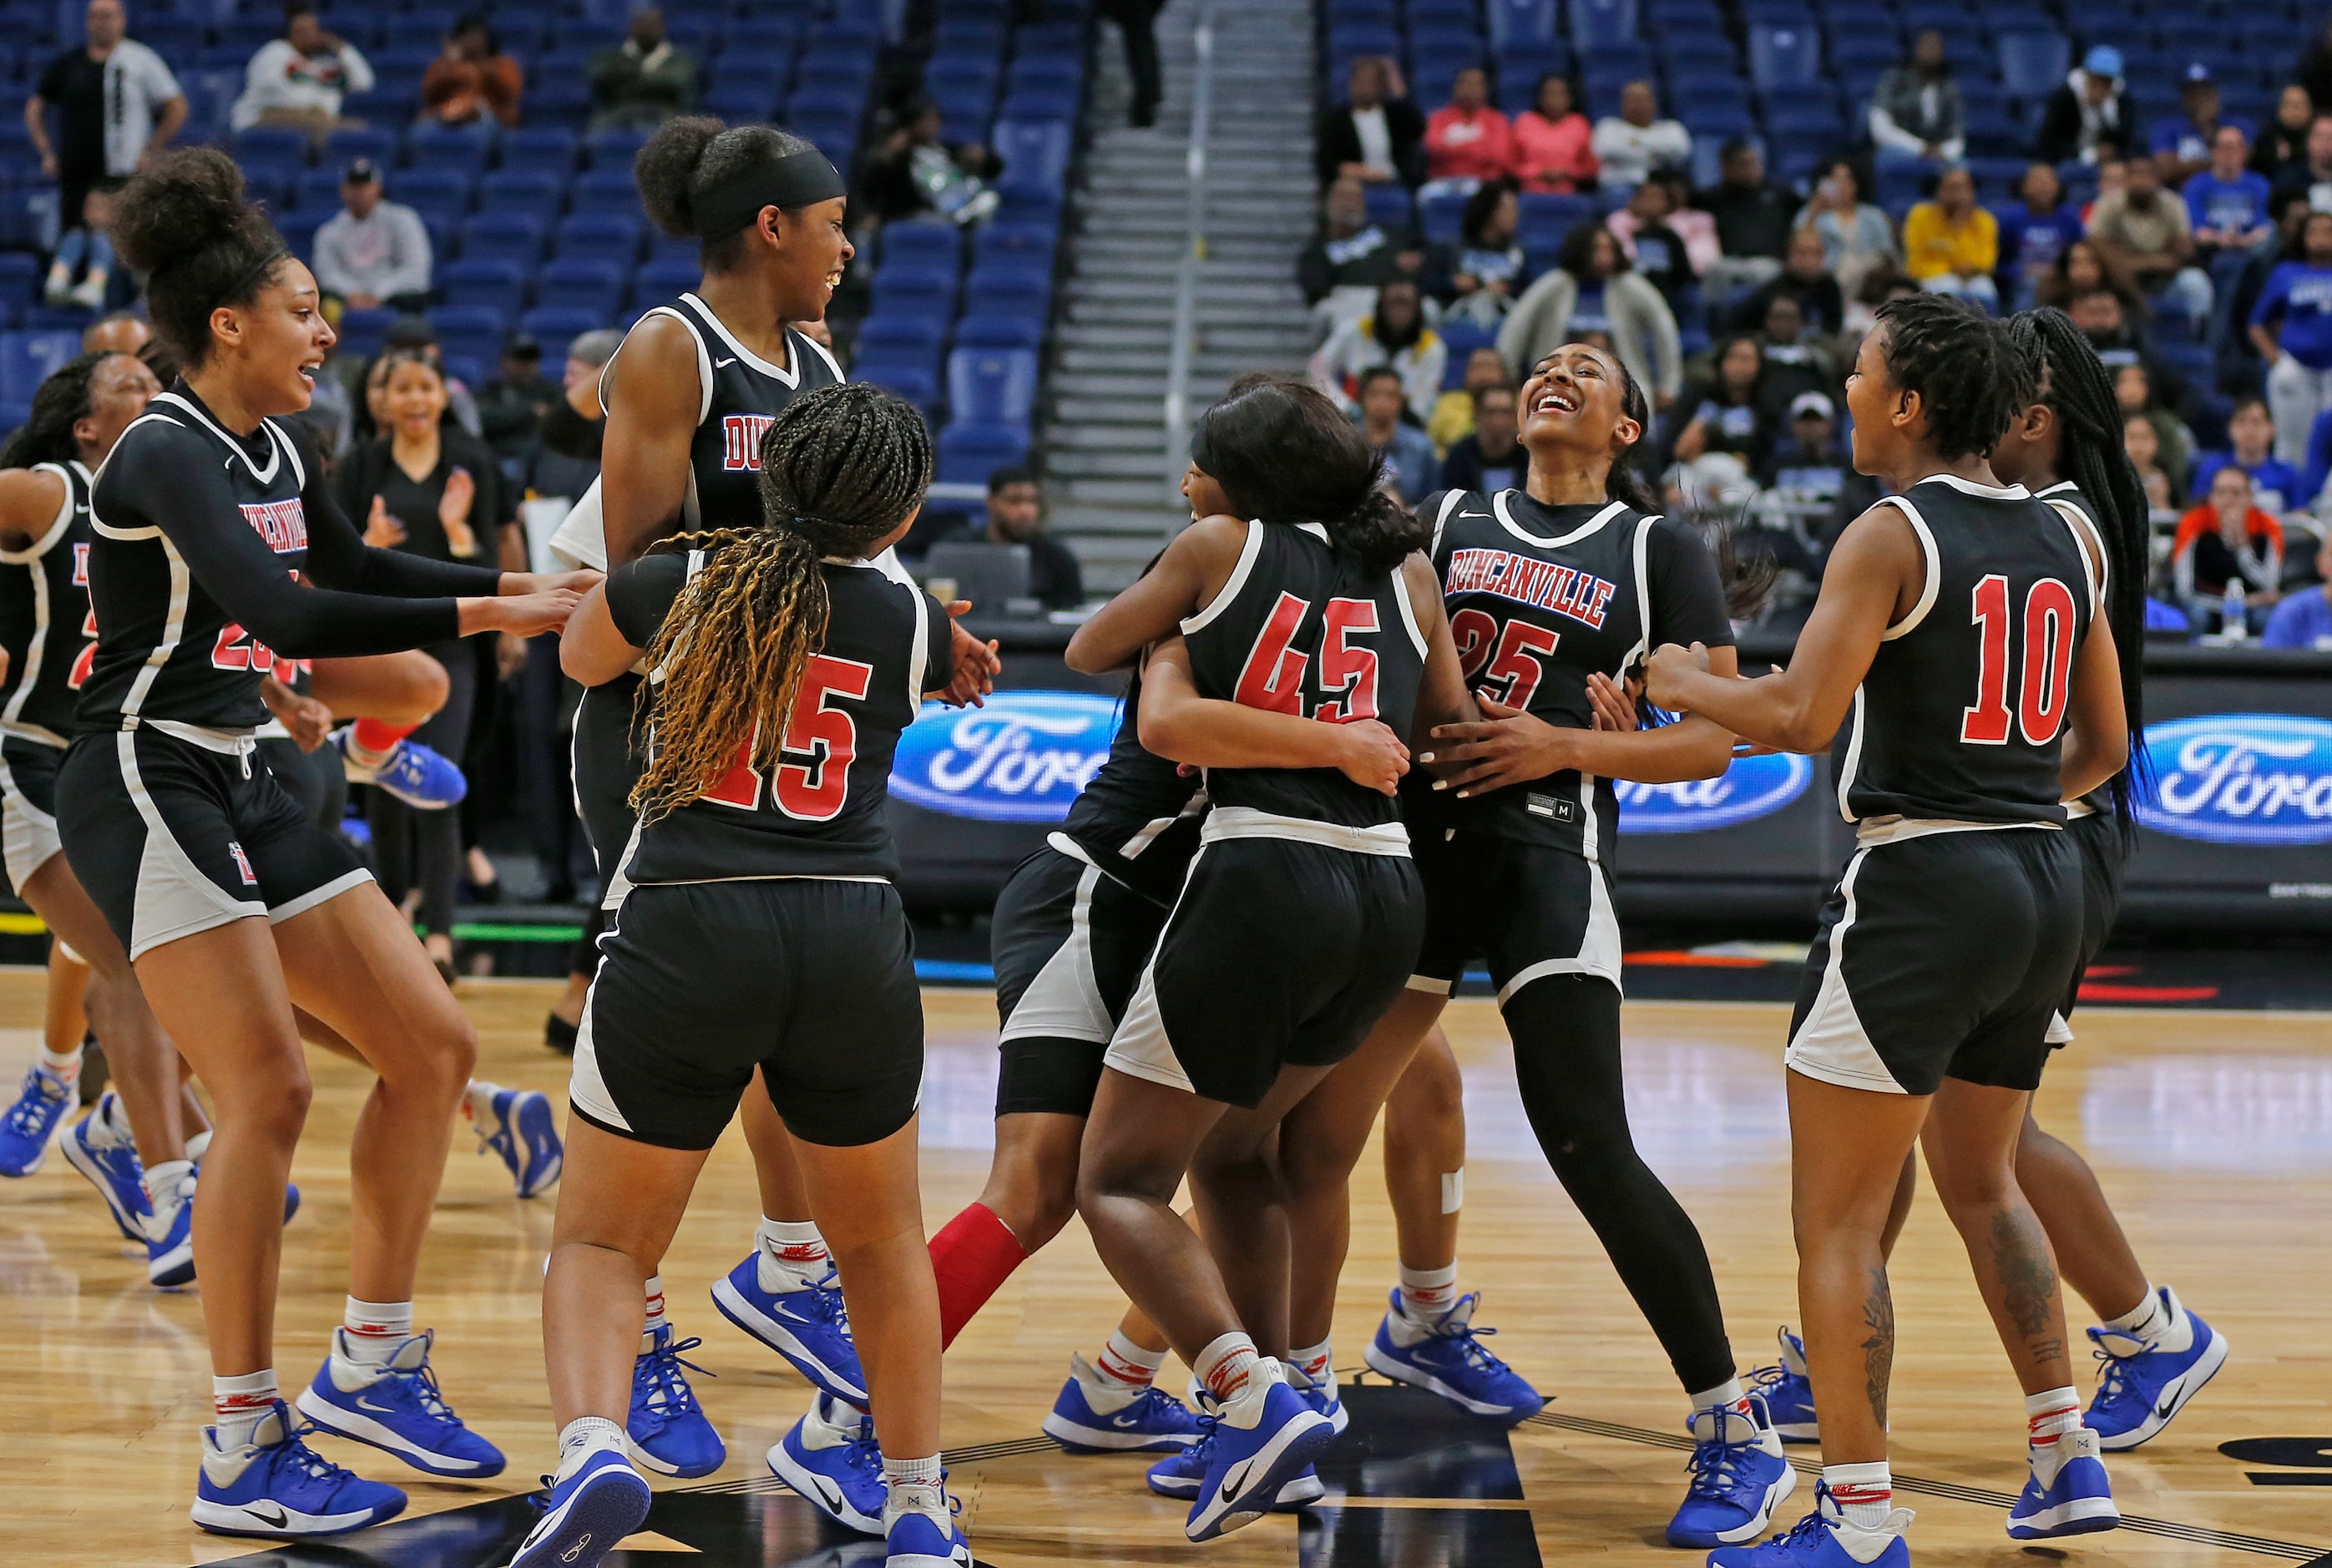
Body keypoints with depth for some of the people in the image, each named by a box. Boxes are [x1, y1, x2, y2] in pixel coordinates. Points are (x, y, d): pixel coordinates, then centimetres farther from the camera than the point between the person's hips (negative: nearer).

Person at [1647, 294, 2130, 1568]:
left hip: (1920, 888, -8)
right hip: (2045, 886, 8)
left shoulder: (1892, 536, -11)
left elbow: (1801, 716, -20)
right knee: (1979, 1183, 25)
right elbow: (2102, 746, 16)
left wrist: (1687, 686, -2)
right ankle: (2065, 1457, 24)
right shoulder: (2067, 540, 10)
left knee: (1836, 1215, -1)